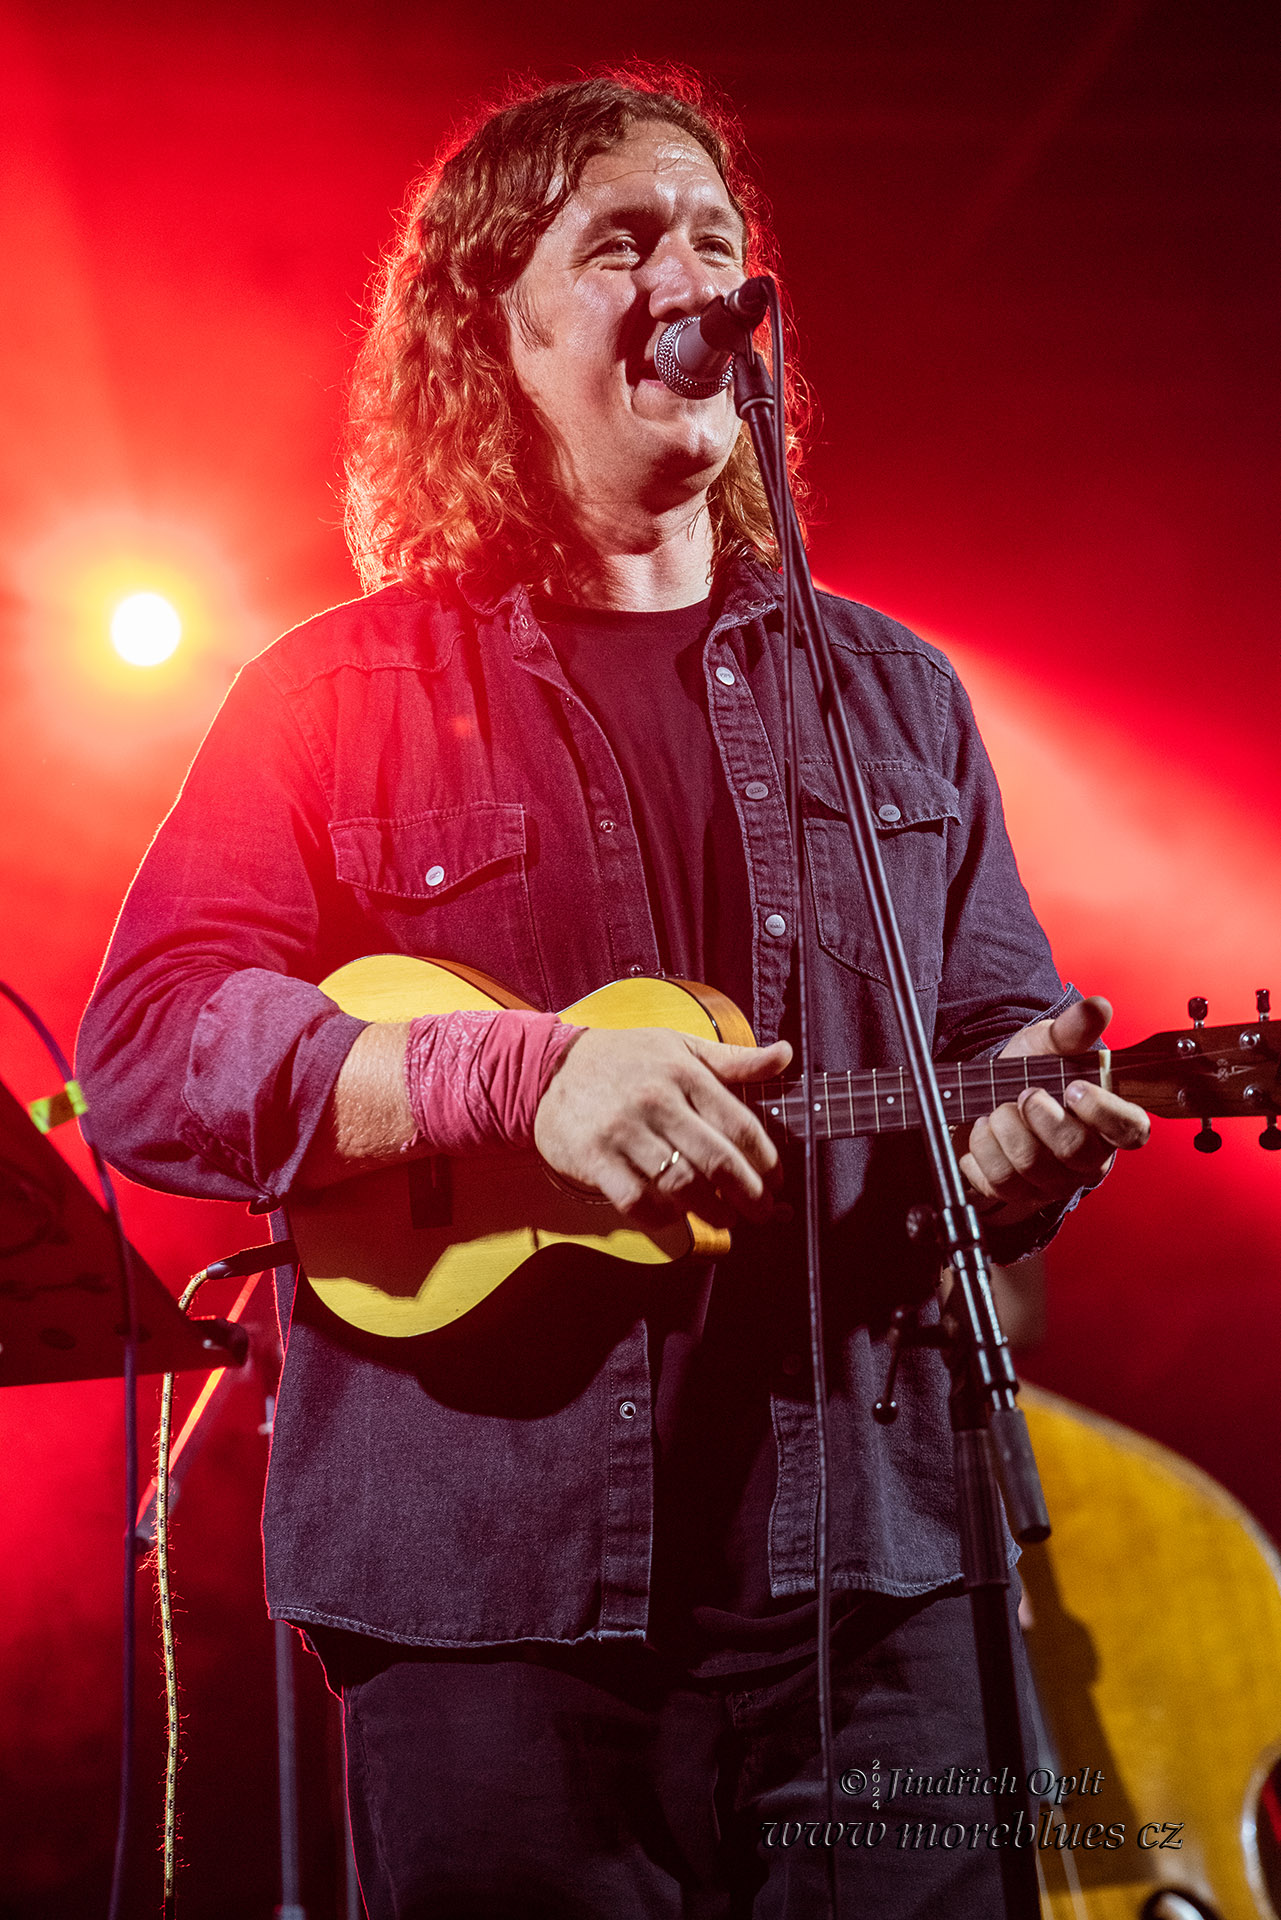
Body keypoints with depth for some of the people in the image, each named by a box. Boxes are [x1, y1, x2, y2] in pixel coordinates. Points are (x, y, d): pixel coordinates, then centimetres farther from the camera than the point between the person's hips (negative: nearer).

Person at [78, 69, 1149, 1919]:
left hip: (864, 1565, 3)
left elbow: (1005, 1030, 16)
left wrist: (1023, 1130, -8)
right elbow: (144, 1051, -7)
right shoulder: (345, 694, 3)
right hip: (489, 1591, -3)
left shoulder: (892, 693, 14)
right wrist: (525, 1074, -19)